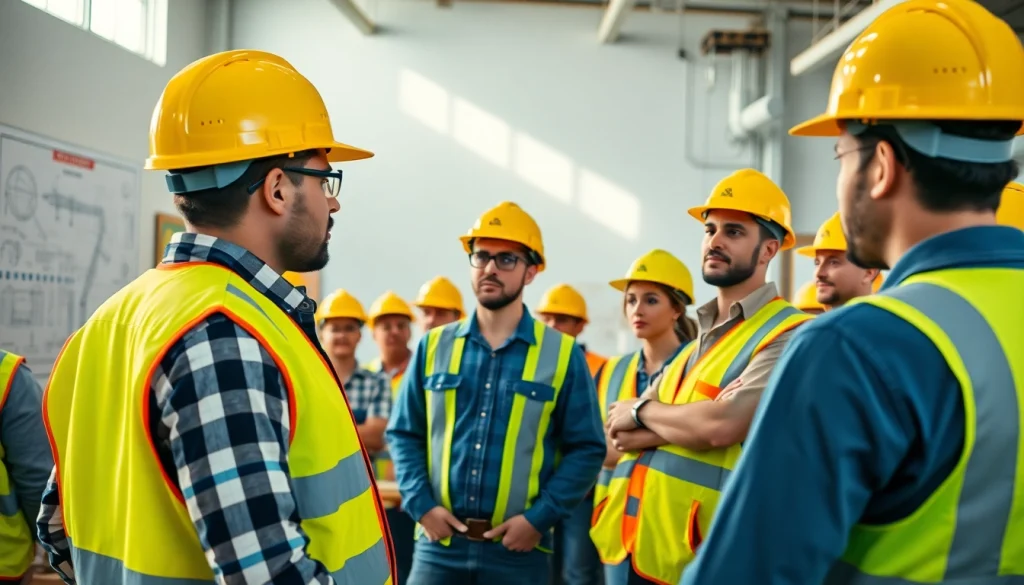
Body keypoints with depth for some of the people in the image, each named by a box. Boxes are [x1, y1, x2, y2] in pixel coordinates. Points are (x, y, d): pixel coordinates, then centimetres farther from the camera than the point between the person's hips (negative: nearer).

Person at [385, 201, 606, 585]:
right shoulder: (434, 347, 8)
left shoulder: (563, 354, 1)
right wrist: (421, 504, -5)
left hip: (518, 548, -1)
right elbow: (404, 434, 10)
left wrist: (539, 518, -10)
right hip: (440, 543, 2)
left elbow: (586, 449, -1)